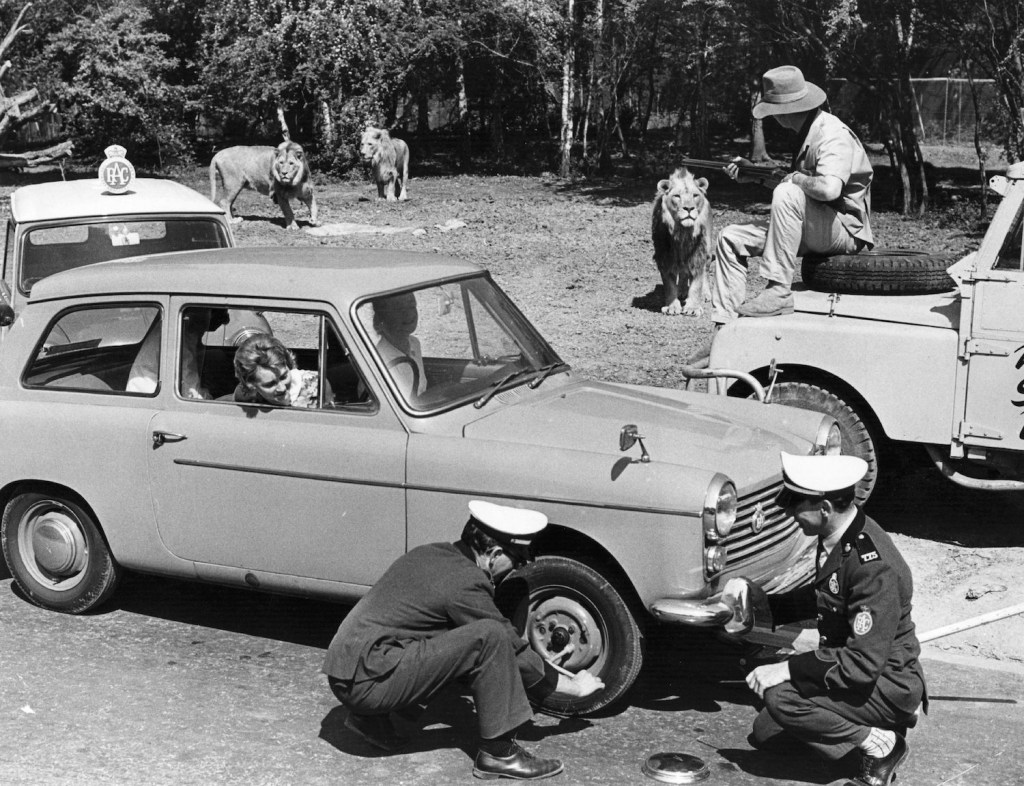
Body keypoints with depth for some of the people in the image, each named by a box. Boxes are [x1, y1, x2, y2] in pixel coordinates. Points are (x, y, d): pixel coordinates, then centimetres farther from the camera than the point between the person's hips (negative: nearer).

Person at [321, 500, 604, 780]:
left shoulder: (430, 553, 13)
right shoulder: (466, 583, -13)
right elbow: (515, 653, -5)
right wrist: (573, 686, 10)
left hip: (343, 667, 9)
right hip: (366, 680, -9)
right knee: (490, 637, -16)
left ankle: (372, 718, 17)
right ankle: (498, 753, -5)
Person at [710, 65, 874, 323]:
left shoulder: (834, 136, -20)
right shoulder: (807, 131, 10)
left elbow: (829, 188, -38)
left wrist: (795, 178, -20)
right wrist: (752, 174, 9)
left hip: (845, 229, -9)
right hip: (813, 228, 10)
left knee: (787, 193, -34)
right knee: (731, 238, 1)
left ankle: (779, 291, -30)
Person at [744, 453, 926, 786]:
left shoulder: (874, 567, -30)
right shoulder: (834, 537, -1)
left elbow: (864, 665, -31)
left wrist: (788, 669, -28)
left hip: (889, 686, -10)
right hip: (849, 666, 10)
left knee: (780, 697, -27)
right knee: (764, 734, 9)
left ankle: (880, 743, -10)